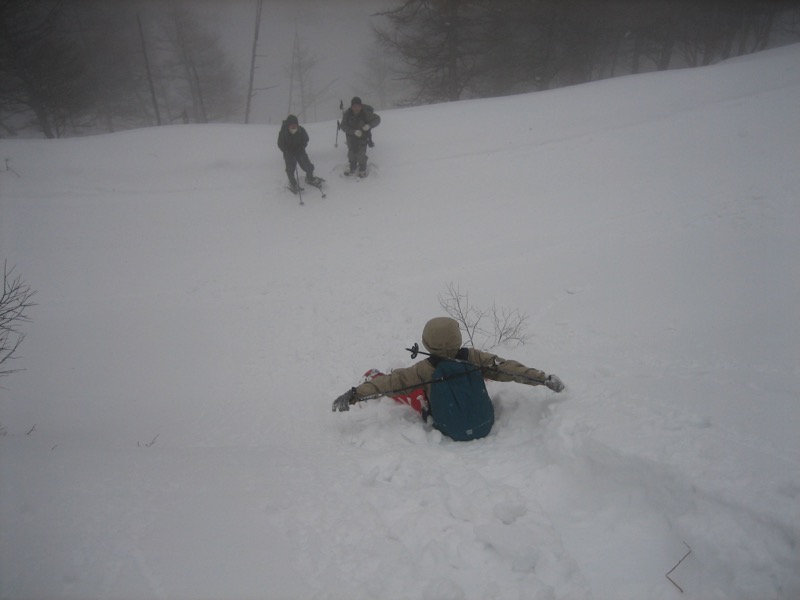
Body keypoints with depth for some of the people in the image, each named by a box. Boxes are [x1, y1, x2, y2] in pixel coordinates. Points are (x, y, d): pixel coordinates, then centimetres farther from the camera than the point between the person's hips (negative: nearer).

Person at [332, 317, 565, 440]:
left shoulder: (425, 369, -32)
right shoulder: (473, 358, -26)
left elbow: (393, 382, -32)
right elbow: (507, 367, -24)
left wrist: (353, 394, -29)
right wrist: (545, 378, -18)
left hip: (441, 422, -3)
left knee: (400, 387, 16)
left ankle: (373, 377, 42)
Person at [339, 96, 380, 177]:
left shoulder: (366, 113, -25)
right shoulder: (347, 114, -21)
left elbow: (377, 119, -15)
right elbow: (343, 126, -22)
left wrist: (369, 126, -34)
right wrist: (354, 131, -38)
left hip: (363, 137, -3)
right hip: (351, 136, 3)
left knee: (361, 154, -4)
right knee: (351, 152, 16)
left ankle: (363, 170, 23)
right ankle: (352, 168, 42)